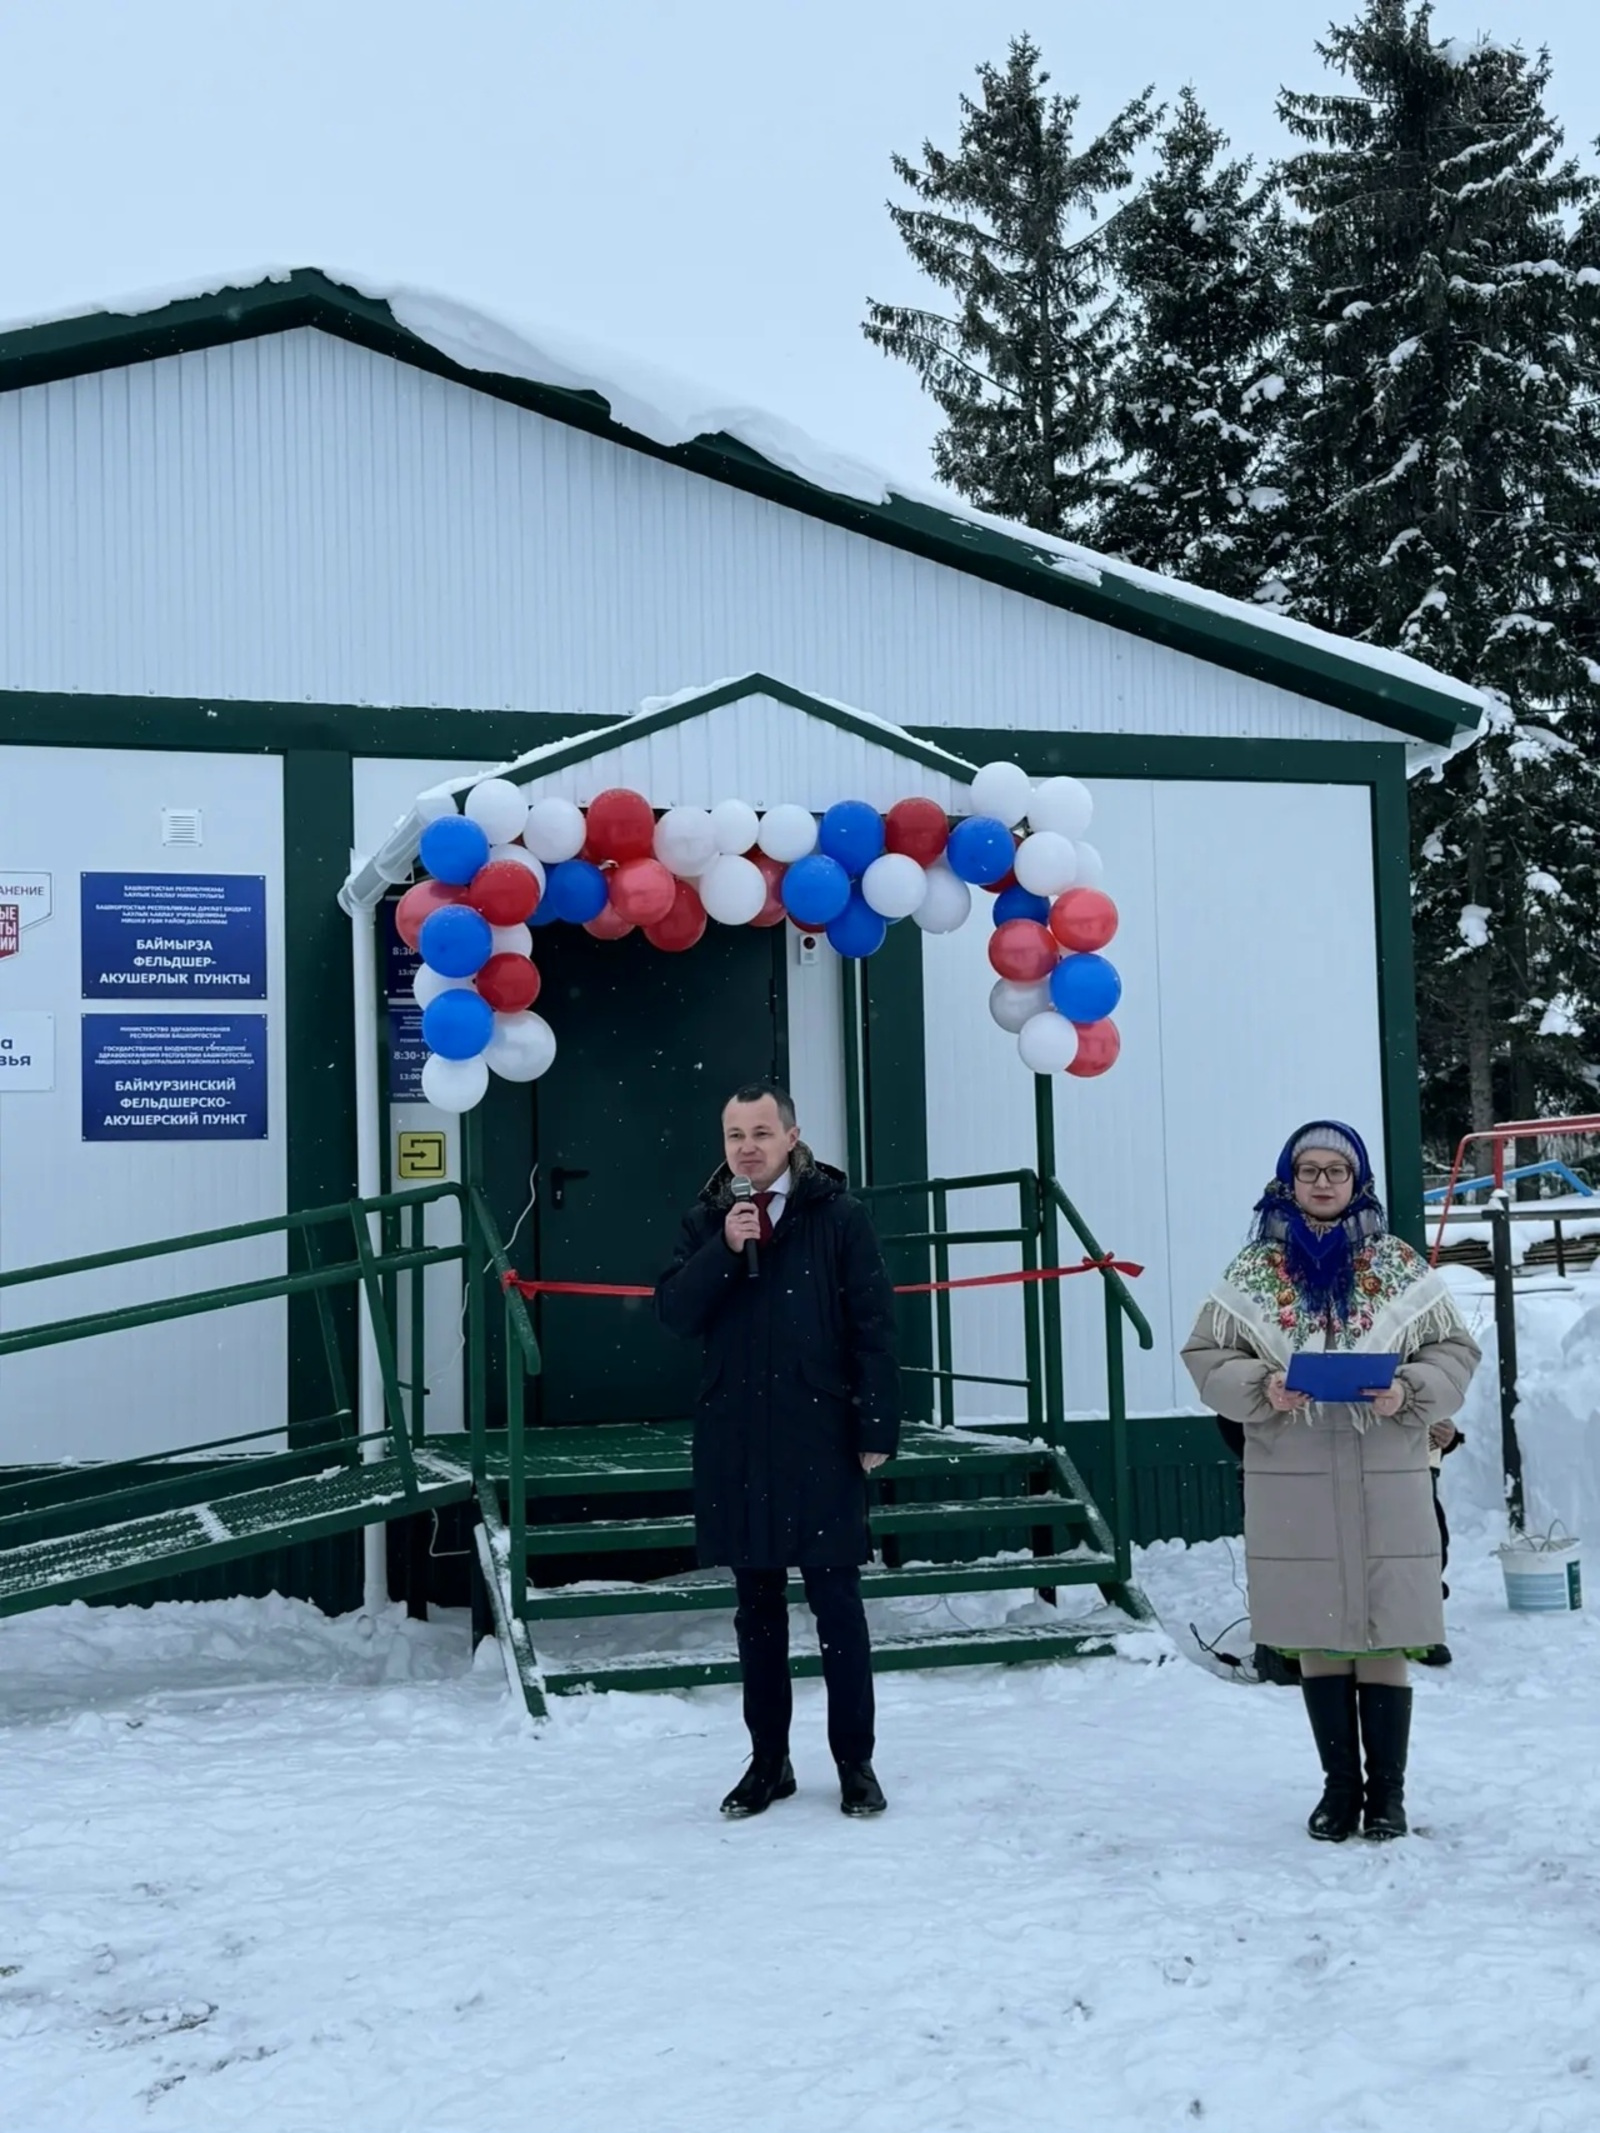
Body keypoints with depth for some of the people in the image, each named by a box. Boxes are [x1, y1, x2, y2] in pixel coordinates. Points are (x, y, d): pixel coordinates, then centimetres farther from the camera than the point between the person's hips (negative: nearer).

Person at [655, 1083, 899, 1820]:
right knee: (757, 1604, 11)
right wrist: (723, 1249, -16)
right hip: (734, 1442, 4)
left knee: (835, 1599, 2)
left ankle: (855, 1761, 13)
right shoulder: (706, 1221, 7)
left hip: (820, 1439, -3)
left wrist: (877, 1427, -9)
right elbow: (675, 1313, -2)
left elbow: (873, 1326, -6)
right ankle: (768, 1760, 21)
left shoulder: (838, 1216, -5)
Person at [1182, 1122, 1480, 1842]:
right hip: (1290, 1481, 1)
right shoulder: (1253, 1271, 6)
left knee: (1384, 1639, 0)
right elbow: (1207, 1356, 5)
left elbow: (1454, 1350, 7)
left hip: (1385, 1479, -1)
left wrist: (1409, 1392, -12)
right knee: (1317, 1641, 8)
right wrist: (1260, 1388, -13)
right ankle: (1340, 1787, 21)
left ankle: (1387, 1794, 12)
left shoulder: (1398, 1266, 6)